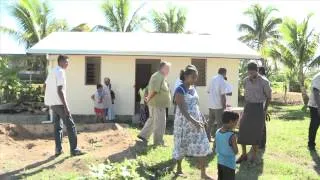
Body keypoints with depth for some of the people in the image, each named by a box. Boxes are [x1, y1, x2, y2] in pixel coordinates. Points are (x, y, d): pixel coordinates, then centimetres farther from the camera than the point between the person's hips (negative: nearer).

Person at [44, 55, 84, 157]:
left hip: (52, 103, 9)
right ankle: (74, 150, -3)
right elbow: (60, 90, -22)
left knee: (57, 126, 12)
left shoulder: (52, 72, 15)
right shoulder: (60, 72, -14)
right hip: (59, 103, -9)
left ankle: (58, 149, 13)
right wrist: (66, 106, -23)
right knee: (70, 125, -4)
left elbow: (45, 86, 22)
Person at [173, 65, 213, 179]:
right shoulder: (180, 90, -15)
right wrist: (193, 121, -28)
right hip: (184, 122, -7)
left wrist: (202, 119, 10)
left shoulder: (193, 89, 9)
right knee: (181, 146, 8)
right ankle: (179, 169, 28)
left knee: (201, 146, 5)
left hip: (196, 121, 7)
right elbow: (182, 109, -22)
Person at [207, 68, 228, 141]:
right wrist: (224, 105, -9)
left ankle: (208, 137, 22)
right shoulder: (222, 81, -14)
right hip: (218, 105, -7)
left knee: (210, 121, 16)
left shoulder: (212, 79, 6)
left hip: (211, 105, 7)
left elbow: (208, 91, 14)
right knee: (220, 123, 4)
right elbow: (223, 95, -18)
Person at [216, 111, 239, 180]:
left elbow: (216, 148, 4)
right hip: (229, 164, -6)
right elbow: (236, 151, -15)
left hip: (220, 162, 7)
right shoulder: (232, 136, -25)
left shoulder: (217, 132, -4)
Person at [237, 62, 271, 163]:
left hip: (258, 108, -4)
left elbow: (269, 97, 2)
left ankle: (254, 156, 16)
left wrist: (265, 110, 6)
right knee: (243, 130, 1)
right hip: (248, 107, 4)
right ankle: (244, 154, 14)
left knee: (256, 133, 2)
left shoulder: (263, 82, -11)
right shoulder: (245, 81, 2)